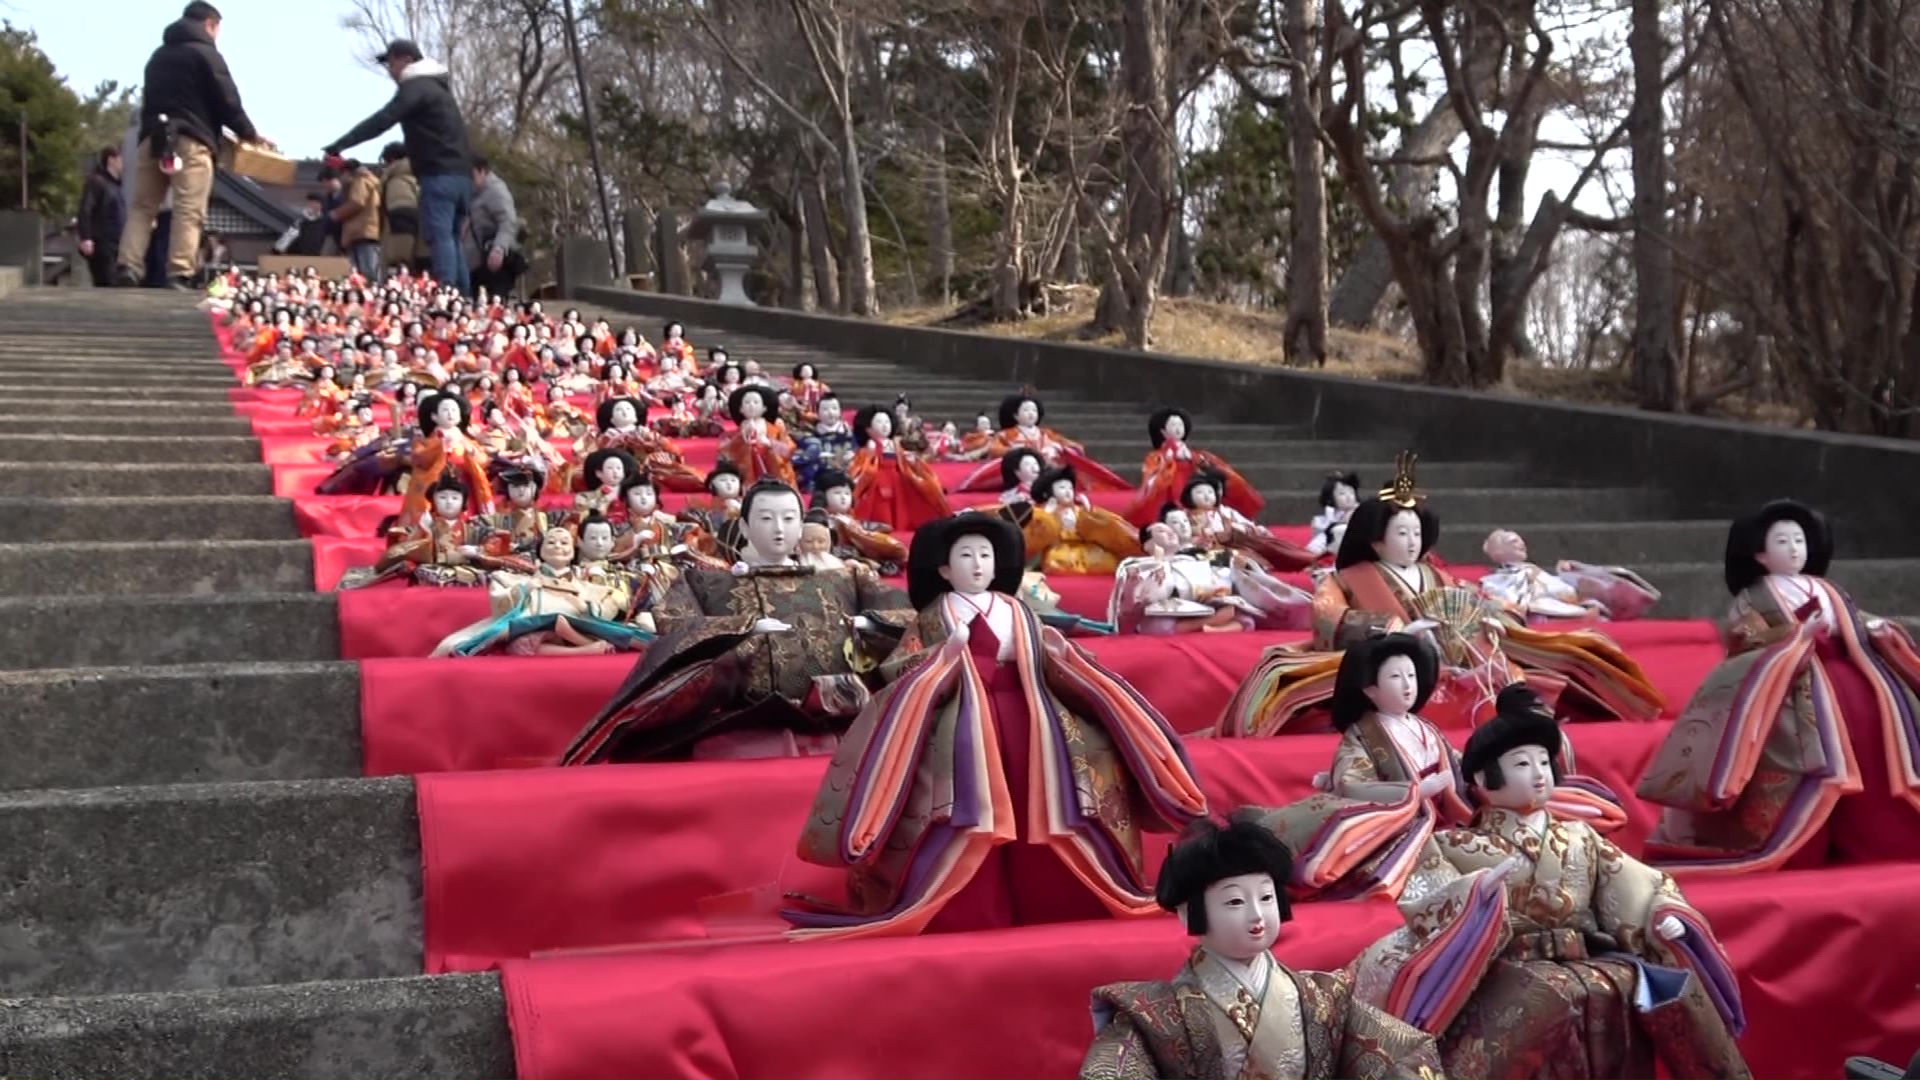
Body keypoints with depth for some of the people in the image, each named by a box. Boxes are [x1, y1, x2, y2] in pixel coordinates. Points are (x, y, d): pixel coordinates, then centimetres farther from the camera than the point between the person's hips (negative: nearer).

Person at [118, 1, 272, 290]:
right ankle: (179, 276, -20)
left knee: (142, 207, 8)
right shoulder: (206, 54, 1)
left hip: (153, 137, 6)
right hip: (190, 141, -6)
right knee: (188, 212, -10)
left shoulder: (158, 55, 24)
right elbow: (227, 102, -3)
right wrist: (250, 134, 11)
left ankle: (128, 268, -7)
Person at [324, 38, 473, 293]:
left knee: (440, 237, -15)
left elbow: (382, 120, -15)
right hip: (459, 173, 10)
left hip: (440, 175, -10)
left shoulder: (416, 86, -6)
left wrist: (339, 145, -15)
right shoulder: (435, 85, 25)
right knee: (451, 237, 11)